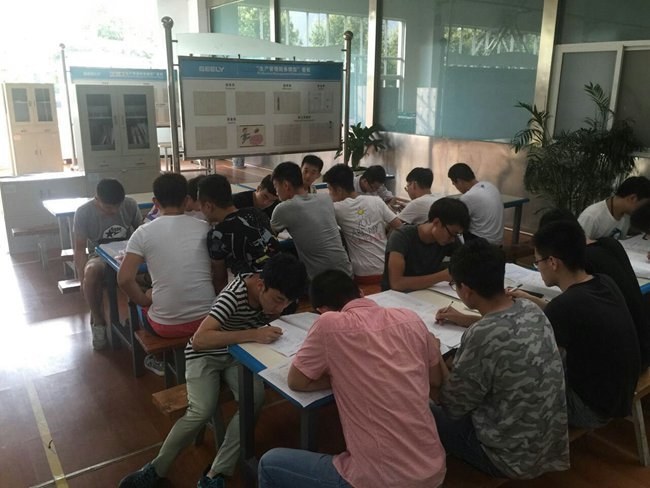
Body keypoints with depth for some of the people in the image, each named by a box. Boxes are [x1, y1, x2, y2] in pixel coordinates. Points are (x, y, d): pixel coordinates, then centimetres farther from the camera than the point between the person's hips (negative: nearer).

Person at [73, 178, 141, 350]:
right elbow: (80, 249, -9)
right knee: (91, 272, -38)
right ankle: (97, 320, -12)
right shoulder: (84, 213, -14)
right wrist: (83, 279, -21)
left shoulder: (130, 205, -9)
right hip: (99, 256, -1)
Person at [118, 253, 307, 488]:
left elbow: (273, 314, 7)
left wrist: (275, 311, -15)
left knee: (255, 398, -22)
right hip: (205, 353, -5)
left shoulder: (273, 291, -14)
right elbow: (199, 339, -42)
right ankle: (156, 468, -2)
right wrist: (253, 334, -47)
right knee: (202, 411, -25)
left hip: (238, 352, 5)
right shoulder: (234, 295, -33)